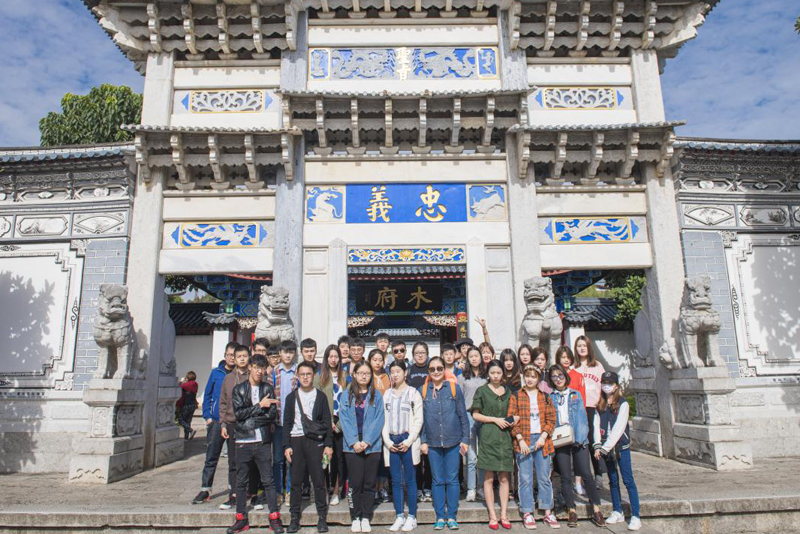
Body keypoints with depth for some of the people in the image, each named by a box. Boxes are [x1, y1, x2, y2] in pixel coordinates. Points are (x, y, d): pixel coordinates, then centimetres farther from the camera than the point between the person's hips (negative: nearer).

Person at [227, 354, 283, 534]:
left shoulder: (268, 388, 7)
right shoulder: (238, 389, 5)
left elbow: (272, 414, -4)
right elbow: (238, 413, -8)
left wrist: (250, 420, -10)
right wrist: (259, 406, -11)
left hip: (263, 441, 0)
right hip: (243, 441, 0)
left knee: (268, 480, 2)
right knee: (241, 481, 8)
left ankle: (274, 517, 9)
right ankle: (241, 518, 19)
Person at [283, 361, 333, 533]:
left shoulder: (320, 396, 5)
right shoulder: (291, 397, 9)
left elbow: (327, 422, 4)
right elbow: (287, 423, 9)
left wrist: (328, 445, -3)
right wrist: (287, 445, 1)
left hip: (315, 441, -1)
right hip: (296, 441, 2)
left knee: (319, 480, -1)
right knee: (296, 480, 4)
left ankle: (322, 517, 10)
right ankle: (294, 517, 15)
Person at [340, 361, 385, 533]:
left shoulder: (376, 395, 4)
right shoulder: (347, 395, 5)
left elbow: (378, 420, -2)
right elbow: (344, 419, -1)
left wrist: (367, 441, -12)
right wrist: (354, 442, -12)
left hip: (372, 446, 0)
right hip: (352, 446, 0)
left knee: (369, 483, 5)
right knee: (355, 482, 3)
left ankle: (366, 518, 17)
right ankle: (356, 517, 16)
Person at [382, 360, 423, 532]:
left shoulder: (413, 393, 0)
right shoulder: (387, 394, 10)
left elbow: (418, 420, -3)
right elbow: (383, 419, 8)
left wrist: (409, 441, -10)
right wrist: (387, 441, -3)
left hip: (408, 441, -3)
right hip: (391, 442, 3)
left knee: (410, 480, 1)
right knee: (396, 481, 7)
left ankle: (411, 517, 11)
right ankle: (399, 516, 17)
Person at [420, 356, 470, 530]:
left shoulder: (454, 388, -2)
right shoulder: (423, 390, 1)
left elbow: (463, 415, 1)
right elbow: (420, 417, 5)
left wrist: (465, 439, -1)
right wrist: (423, 441, 1)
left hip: (453, 442, -1)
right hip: (433, 443, 1)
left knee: (452, 479, 6)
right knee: (437, 480, 9)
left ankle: (452, 516, 18)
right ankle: (440, 517, 20)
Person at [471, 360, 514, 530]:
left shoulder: (508, 391, 12)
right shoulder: (482, 391, 0)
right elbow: (475, 414, -2)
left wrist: (511, 421, 1)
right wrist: (495, 419, -10)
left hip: (505, 436, 4)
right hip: (488, 436, -3)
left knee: (504, 477, 5)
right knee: (488, 478, 1)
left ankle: (504, 514, 14)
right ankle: (492, 516, 9)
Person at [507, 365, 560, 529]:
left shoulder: (545, 397, 10)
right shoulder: (516, 397, 2)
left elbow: (551, 419, 5)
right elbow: (512, 420, -3)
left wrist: (543, 437, -8)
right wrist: (520, 440, -12)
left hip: (542, 440, 2)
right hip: (523, 441, -2)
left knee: (544, 477, 8)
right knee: (525, 478, 2)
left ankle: (548, 513, 18)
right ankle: (527, 513, 11)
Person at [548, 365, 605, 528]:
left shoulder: (576, 394, 10)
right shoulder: (549, 397, 7)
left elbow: (582, 417, 4)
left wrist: (580, 436, -8)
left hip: (578, 440, 0)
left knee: (586, 474, -2)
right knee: (565, 477, 3)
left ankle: (596, 510, 8)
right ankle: (572, 511, 13)